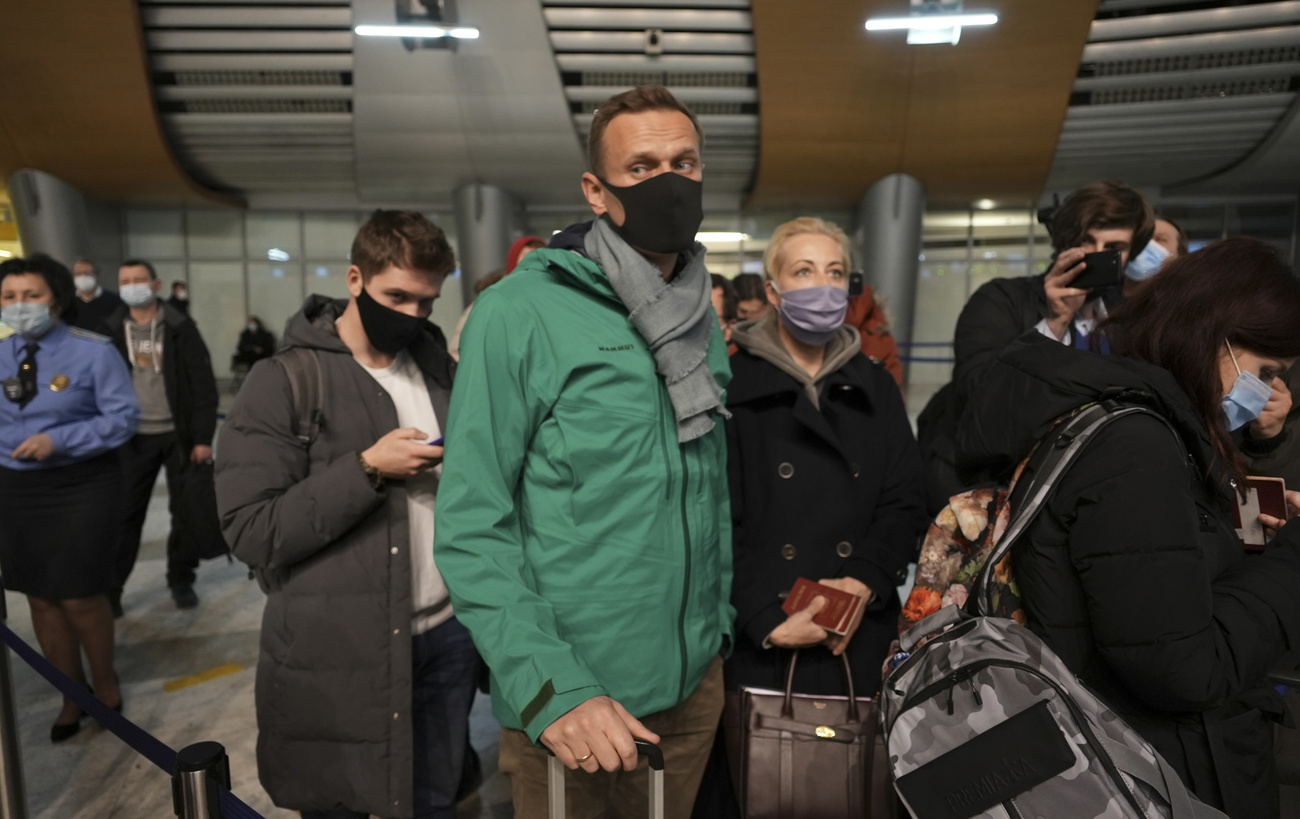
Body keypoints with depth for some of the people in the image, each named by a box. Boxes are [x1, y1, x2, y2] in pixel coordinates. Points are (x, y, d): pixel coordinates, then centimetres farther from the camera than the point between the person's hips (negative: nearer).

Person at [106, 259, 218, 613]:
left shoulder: (180, 328, -4)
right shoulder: (112, 330, 3)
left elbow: (204, 386, -6)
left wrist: (203, 437, -10)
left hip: (178, 435, -1)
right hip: (133, 438, 2)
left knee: (184, 511, 8)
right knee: (125, 514, 6)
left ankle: (181, 580, 24)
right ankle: (111, 586, 18)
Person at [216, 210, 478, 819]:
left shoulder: (441, 368, 8)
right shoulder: (282, 384, -9)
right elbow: (250, 532, -15)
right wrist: (366, 469, -20)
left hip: (444, 637, 4)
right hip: (335, 653, -4)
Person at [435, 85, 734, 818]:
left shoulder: (703, 319, 6)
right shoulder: (520, 312, -13)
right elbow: (472, 526, -16)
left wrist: (720, 618, 9)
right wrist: (550, 688, -21)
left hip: (695, 683, 6)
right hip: (571, 696, -5)